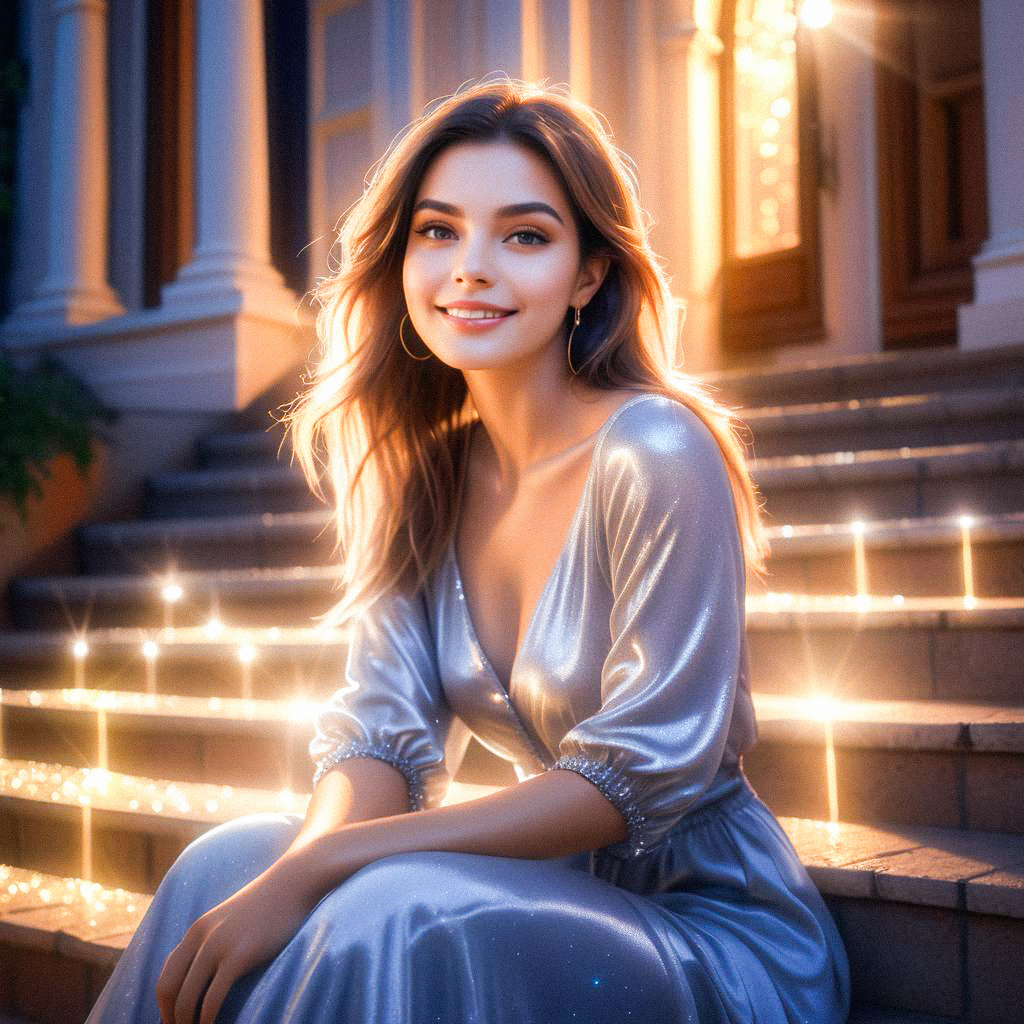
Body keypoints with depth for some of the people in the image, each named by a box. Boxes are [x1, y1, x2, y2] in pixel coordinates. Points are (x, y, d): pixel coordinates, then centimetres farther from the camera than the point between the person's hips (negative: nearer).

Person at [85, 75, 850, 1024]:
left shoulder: (655, 452, -19)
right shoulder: (419, 468, 2)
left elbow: (645, 774, -21)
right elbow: (383, 733, -2)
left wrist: (316, 871, -25)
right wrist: (291, 870, -25)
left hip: (718, 926, -5)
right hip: (552, 900, 6)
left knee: (388, 921, -30)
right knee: (230, 862, -14)